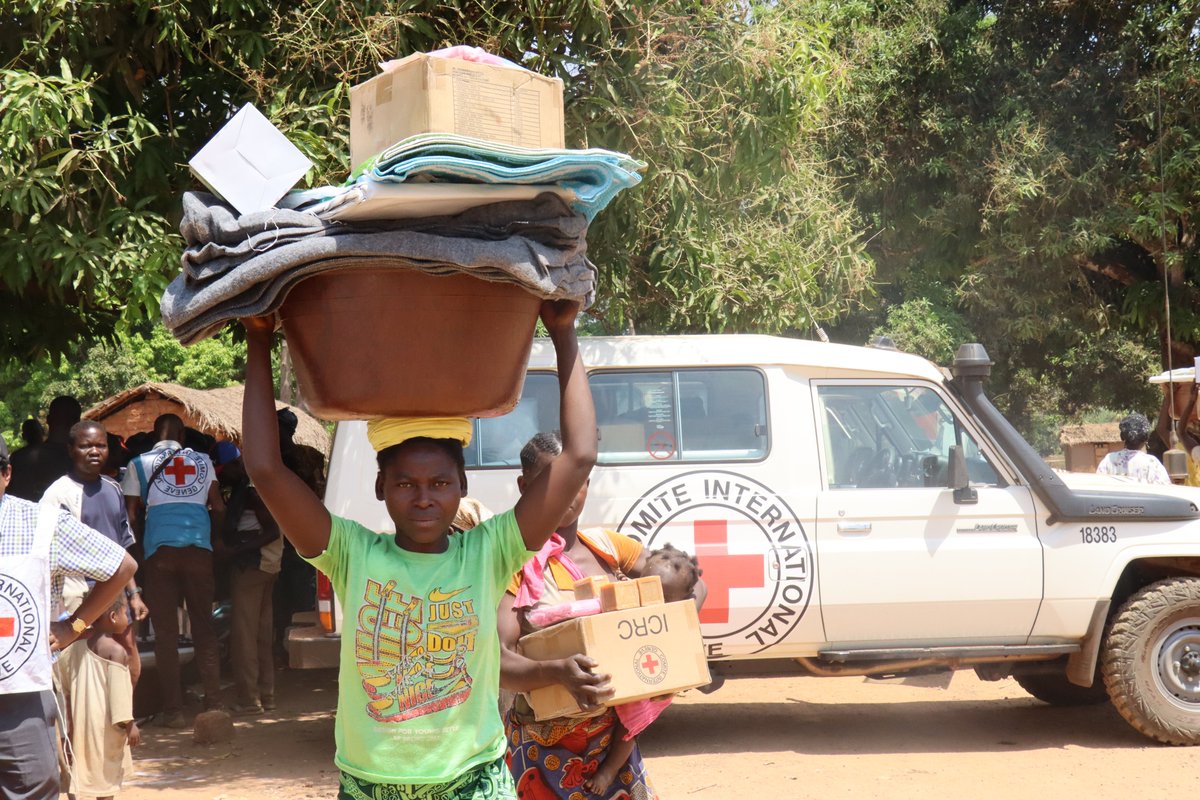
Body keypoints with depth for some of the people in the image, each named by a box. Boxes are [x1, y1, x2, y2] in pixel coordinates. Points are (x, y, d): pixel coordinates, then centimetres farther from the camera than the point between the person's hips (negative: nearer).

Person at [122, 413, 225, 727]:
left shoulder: (139, 464, 8)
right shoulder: (202, 461, 13)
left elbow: (131, 511, 6)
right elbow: (218, 507, 13)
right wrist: (215, 536, 27)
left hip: (160, 550, -1)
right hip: (199, 548, 1)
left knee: (166, 631, 2)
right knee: (204, 627, 8)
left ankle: (173, 709, -1)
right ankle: (213, 703, 5)